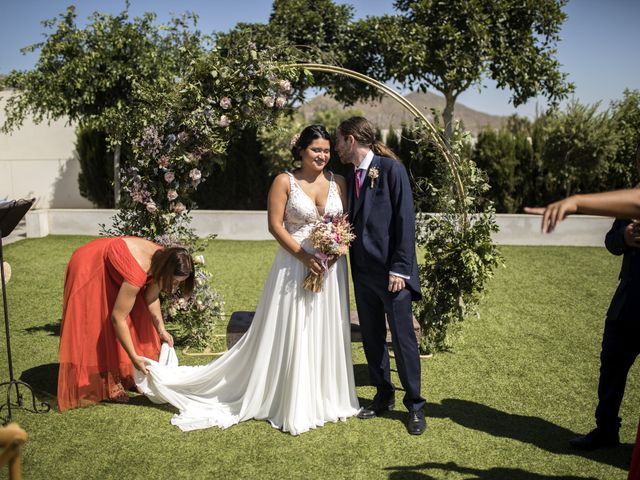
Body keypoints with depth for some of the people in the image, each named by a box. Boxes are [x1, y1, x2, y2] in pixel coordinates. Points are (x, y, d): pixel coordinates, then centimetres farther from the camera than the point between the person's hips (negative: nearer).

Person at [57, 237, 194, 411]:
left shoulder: (162, 261, -20)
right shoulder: (137, 273, -42)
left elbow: (151, 297, -5)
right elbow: (117, 318, -36)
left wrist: (161, 330, -13)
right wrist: (134, 357, -31)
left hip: (110, 268, 8)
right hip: (89, 270, -8)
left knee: (136, 318, 4)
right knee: (97, 327, -5)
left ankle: (125, 375, 13)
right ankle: (106, 384, 4)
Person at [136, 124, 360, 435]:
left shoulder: (338, 182, 6)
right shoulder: (284, 182, -4)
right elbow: (275, 225, -8)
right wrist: (305, 257, -16)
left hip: (331, 267, 4)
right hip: (295, 266, -4)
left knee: (327, 333, 11)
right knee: (291, 335, 2)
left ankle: (325, 399, 28)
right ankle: (292, 404, 18)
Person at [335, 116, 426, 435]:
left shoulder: (391, 169, -8)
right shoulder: (352, 177, 12)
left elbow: (406, 220, -12)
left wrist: (399, 269, -16)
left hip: (391, 272, -7)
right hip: (363, 272, 7)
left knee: (403, 339, 1)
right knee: (372, 339, 14)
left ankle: (415, 405, 16)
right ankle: (384, 396, 29)